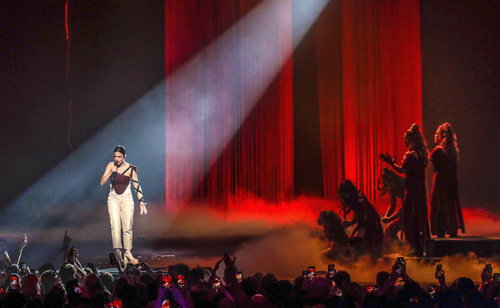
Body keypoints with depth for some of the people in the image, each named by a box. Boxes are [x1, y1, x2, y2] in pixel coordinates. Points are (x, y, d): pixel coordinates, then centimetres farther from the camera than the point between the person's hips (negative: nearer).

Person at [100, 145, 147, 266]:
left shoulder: (131, 169, -3)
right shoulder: (111, 166, -1)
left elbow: (137, 187, 1)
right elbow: (102, 182, -7)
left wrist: (141, 203, -5)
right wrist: (111, 171, -18)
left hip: (127, 200, 0)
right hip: (113, 199, 0)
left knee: (127, 227, 1)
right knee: (115, 225, -15)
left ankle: (128, 253, 15)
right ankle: (117, 251, -21)